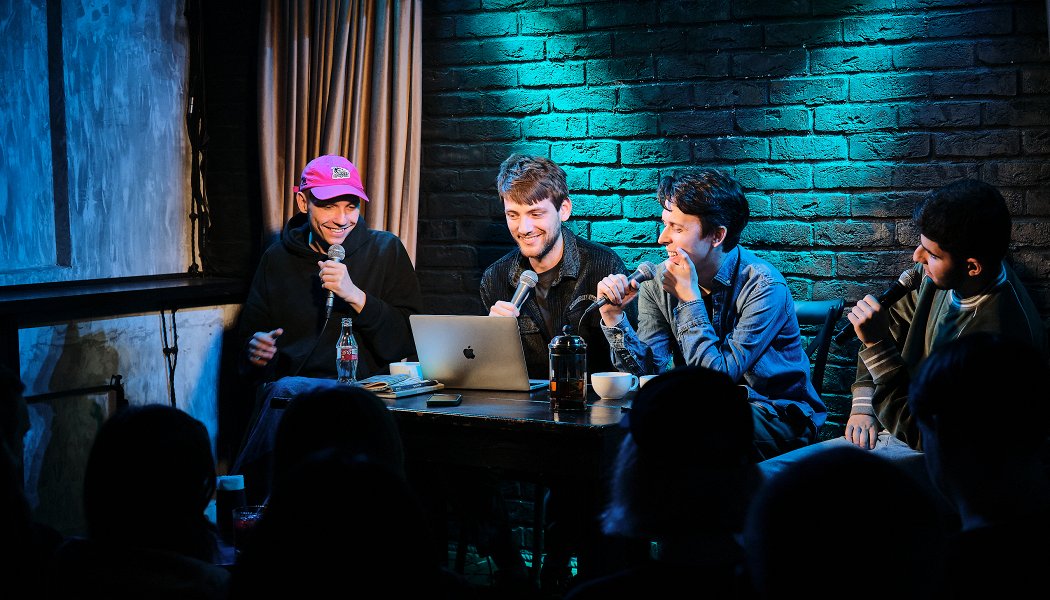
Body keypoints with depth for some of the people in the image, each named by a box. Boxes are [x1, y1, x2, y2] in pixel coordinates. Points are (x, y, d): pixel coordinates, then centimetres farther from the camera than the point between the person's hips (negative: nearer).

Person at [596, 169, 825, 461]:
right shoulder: (659, 281, -3)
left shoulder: (762, 285, -19)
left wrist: (689, 298, -23)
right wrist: (613, 317, -21)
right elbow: (648, 369, -7)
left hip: (775, 414, -5)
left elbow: (722, 375, -24)